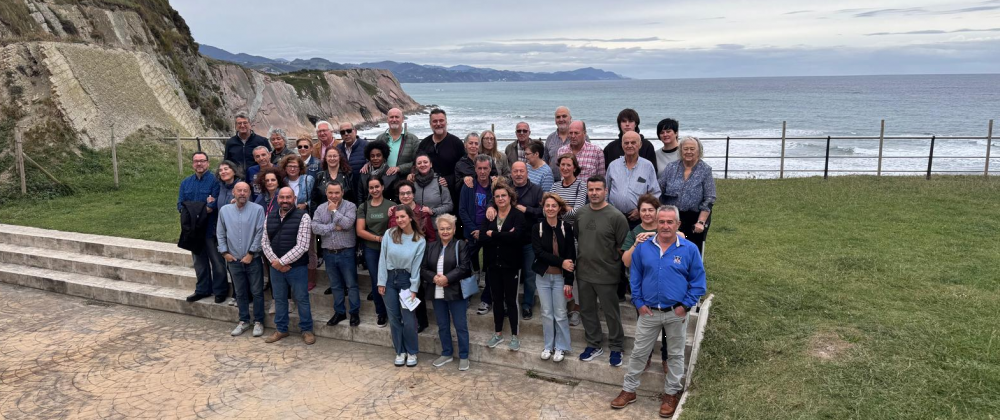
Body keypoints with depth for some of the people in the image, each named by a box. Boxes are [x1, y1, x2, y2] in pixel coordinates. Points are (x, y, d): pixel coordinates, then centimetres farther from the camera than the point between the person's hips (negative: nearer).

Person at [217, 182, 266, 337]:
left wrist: (251, 253, -11)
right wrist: (225, 252, 2)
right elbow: (220, 233, 10)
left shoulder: (257, 209, -7)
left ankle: (258, 322, 14)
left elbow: (260, 233, -9)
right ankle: (244, 321, 23)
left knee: (257, 292, 4)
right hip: (234, 260, 3)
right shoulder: (224, 210, 4)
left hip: (253, 259, -3)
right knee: (240, 293, 12)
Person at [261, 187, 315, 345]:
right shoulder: (270, 217, 7)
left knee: (301, 299, 5)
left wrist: (282, 262, -13)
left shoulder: (303, 217, -10)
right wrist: (275, 261, -8)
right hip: (275, 266, 5)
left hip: (296, 267, -4)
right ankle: (281, 329, 29)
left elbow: (302, 246, -15)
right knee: (279, 299, 15)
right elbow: (265, 242, 7)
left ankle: (306, 329, 20)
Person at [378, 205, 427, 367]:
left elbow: (416, 266, -5)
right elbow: (383, 259, -2)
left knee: (408, 320, -3)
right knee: (394, 318, 8)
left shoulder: (420, 240, -7)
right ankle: (400, 352, 23)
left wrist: (414, 290, -7)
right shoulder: (389, 234, -6)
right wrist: (381, 282, -4)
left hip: (407, 280, -1)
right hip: (389, 278, 1)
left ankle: (412, 352, 17)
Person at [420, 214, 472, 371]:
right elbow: (423, 268, 5)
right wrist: (434, 277, -14)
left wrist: (447, 278, -22)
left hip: (456, 292, -4)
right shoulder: (431, 246, 10)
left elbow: (464, 268, -13)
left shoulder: (461, 245, -3)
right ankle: (447, 354, 30)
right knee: (442, 326, 15)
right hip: (437, 293, 5)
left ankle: (464, 356, 15)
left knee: (460, 326, 3)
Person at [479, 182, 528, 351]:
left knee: (510, 300, 4)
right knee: (497, 299, 13)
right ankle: (498, 334, 25)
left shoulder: (518, 215, -7)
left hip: (510, 265, -4)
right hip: (493, 264, 4)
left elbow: (516, 236, -24)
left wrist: (493, 234, -14)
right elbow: (481, 238, -8)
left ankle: (514, 336, 15)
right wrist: (505, 237, -19)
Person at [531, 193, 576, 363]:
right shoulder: (537, 228, -1)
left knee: (560, 314, 4)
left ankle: (561, 347, 20)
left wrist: (569, 281, -11)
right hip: (542, 276, 2)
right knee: (546, 313, 10)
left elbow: (571, 256, -7)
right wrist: (560, 262, -20)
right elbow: (539, 252, -11)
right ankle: (548, 346, 23)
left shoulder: (566, 228, -6)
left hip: (560, 277, -2)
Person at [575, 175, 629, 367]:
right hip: (583, 273, 5)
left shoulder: (616, 217, -15)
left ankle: (616, 348, 26)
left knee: (611, 313, 8)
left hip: (606, 275, -5)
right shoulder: (581, 213, 2)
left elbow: (623, 247, -11)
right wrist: (580, 257, 10)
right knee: (587, 310, 17)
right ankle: (593, 345, 34)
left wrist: (611, 262, -9)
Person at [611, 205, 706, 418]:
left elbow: (698, 281, -3)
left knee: (675, 355, 13)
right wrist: (639, 302, -1)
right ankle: (628, 390, 23)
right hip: (649, 312, 1)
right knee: (638, 353, 10)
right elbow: (635, 277, 6)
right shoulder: (643, 248, -2)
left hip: (676, 313, -1)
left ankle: (671, 394, 28)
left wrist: (686, 305, -9)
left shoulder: (689, 249, -7)